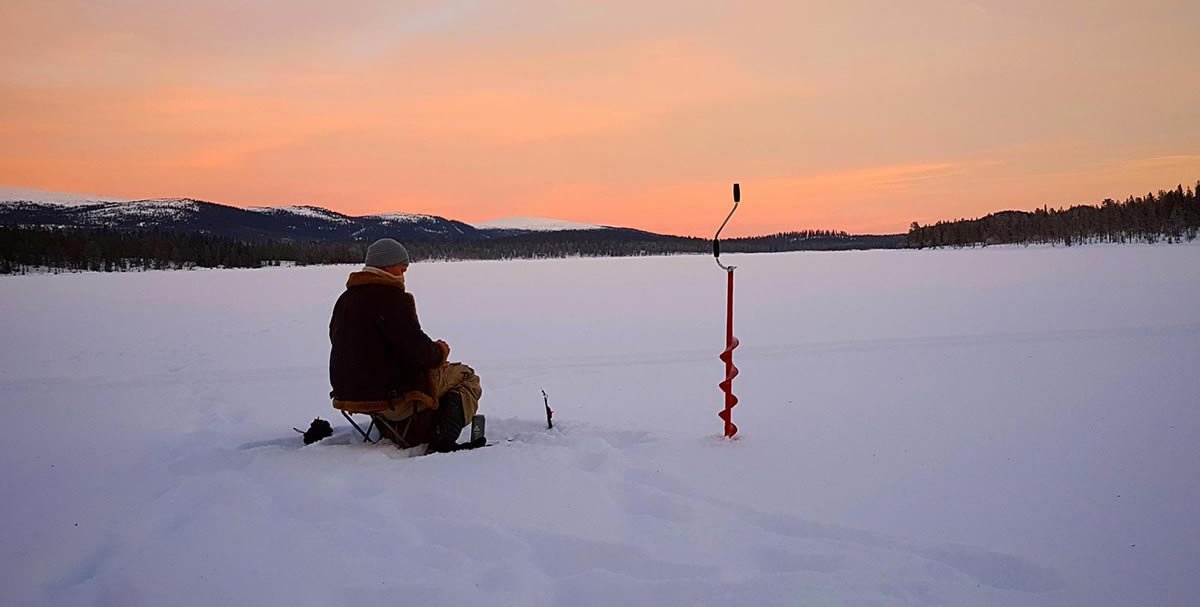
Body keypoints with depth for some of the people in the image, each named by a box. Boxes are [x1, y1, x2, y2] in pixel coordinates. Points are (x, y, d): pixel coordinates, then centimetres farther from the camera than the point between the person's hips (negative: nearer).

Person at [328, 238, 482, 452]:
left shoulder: (345, 299, 11)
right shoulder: (392, 298, -17)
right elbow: (417, 351, -22)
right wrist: (440, 351, 0)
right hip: (392, 395, -9)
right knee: (466, 377, 6)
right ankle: (443, 441, -9)